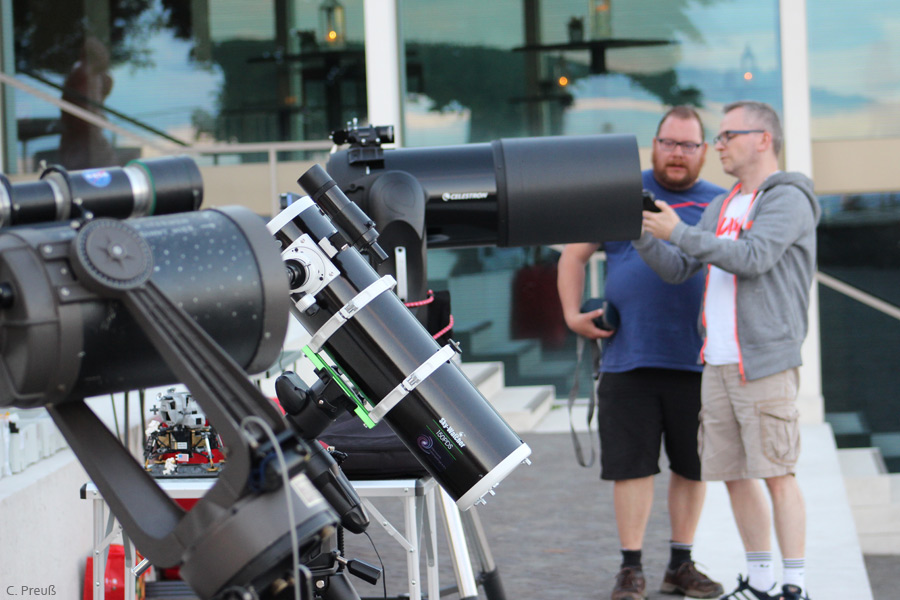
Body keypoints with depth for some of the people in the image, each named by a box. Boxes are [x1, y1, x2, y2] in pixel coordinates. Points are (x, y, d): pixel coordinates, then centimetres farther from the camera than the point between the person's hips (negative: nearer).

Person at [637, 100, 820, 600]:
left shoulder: (788, 198, -4)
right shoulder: (721, 208, 20)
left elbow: (753, 258, -18)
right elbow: (677, 270, 18)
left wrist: (679, 232, -16)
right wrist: (643, 236, 1)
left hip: (765, 362, -8)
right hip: (717, 364, 8)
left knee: (776, 473, -9)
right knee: (733, 474, 9)